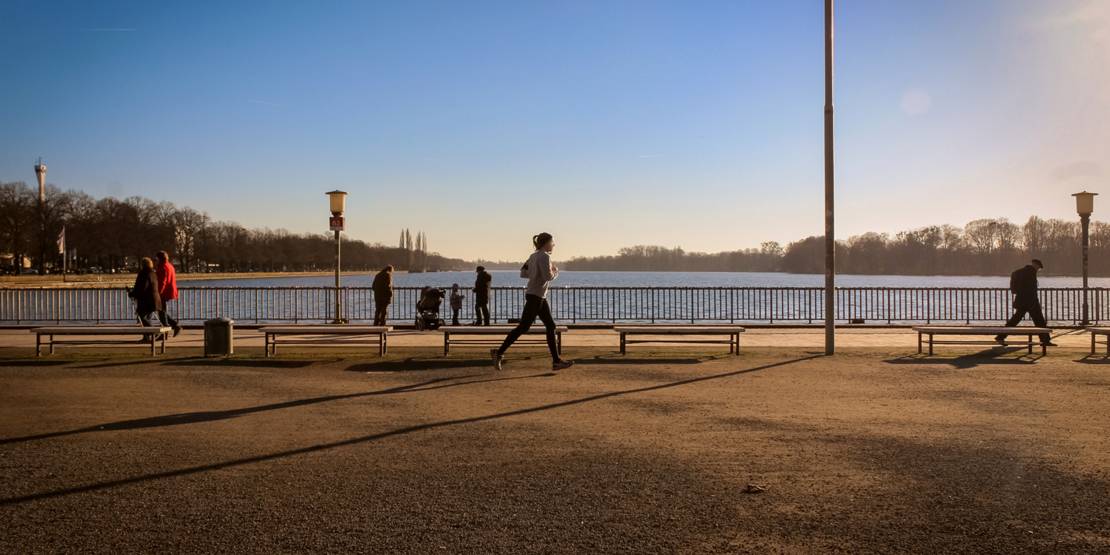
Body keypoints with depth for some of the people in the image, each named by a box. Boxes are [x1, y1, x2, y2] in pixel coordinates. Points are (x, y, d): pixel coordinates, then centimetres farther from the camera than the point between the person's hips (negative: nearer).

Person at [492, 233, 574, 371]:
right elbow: (548, 276, -22)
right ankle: (499, 352, 1)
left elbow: (523, 273, 16)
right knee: (523, 327, -6)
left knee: (551, 326, 8)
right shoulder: (544, 256, -13)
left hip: (540, 297, 10)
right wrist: (556, 272, -2)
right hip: (535, 296, -10)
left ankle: (556, 361, 8)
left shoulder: (534, 256, 14)